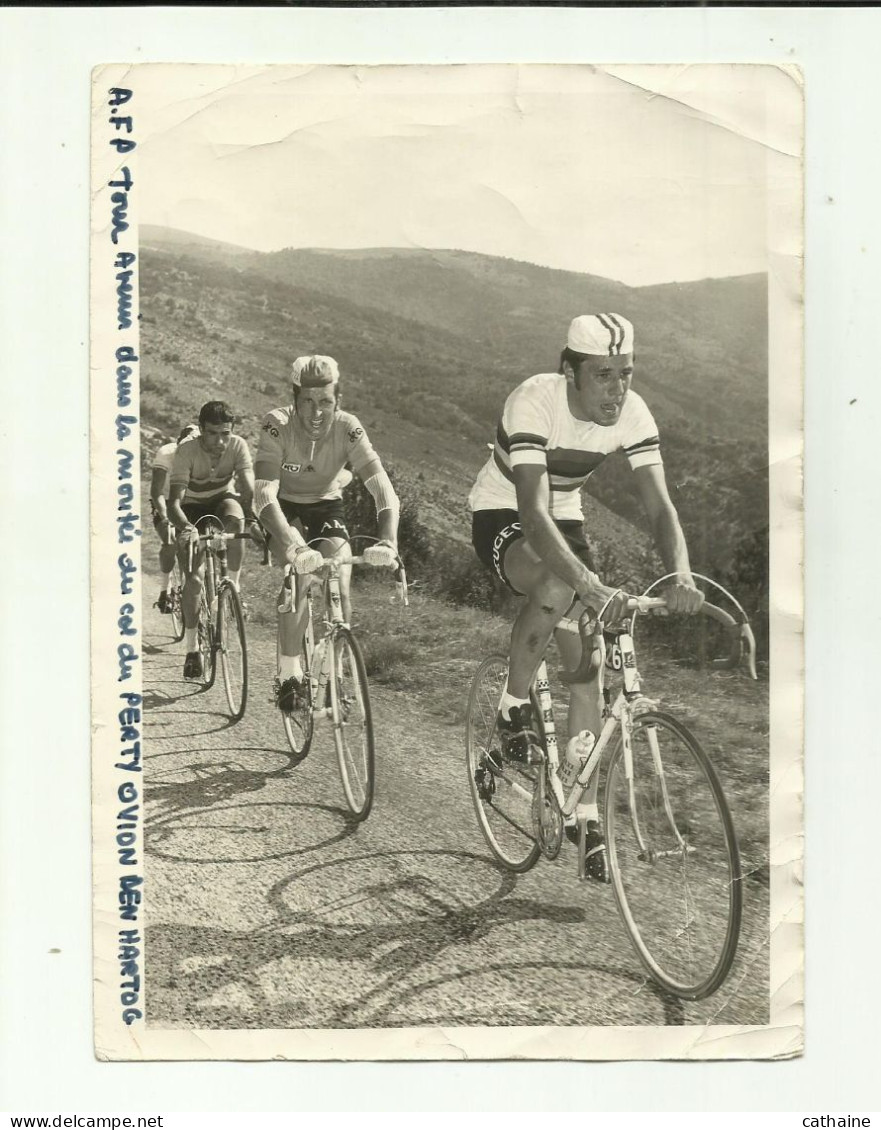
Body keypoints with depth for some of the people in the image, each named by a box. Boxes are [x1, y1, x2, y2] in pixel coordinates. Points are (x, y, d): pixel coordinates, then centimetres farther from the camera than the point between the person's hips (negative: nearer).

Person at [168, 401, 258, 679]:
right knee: (194, 578, -14)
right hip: (192, 509, -1)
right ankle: (192, 650, -1)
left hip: (223, 500, 1)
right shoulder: (187, 450, -27)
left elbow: (249, 491, -30)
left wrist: (256, 520, -50)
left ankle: (232, 587, -17)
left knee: (235, 518, -37)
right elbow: (174, 502, -34)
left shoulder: (238, 446, -22)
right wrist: (185, 528, -54)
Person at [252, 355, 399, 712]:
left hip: (327, 508, 2)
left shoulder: (347, 428, -24)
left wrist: (388, 541, -51)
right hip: (285, 509, -2)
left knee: (341, 590, -20)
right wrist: (293, 548, -55)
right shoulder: (277, 425, -28)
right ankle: (289, 676, -17)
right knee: (300, 572, -30)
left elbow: (383, 489, -32)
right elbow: (264, 495, -38)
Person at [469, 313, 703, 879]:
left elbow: (660, 505, -20)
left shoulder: (632, 413, -17)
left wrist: (681, 573, -41)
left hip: (565, 519, 5)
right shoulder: (534, 402, -31)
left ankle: (585, 813, 9)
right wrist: (593, 587, -53)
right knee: (559, 584, -39)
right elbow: (533, 512, -41)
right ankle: (515, 709, -14)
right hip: (503, 517, -5)